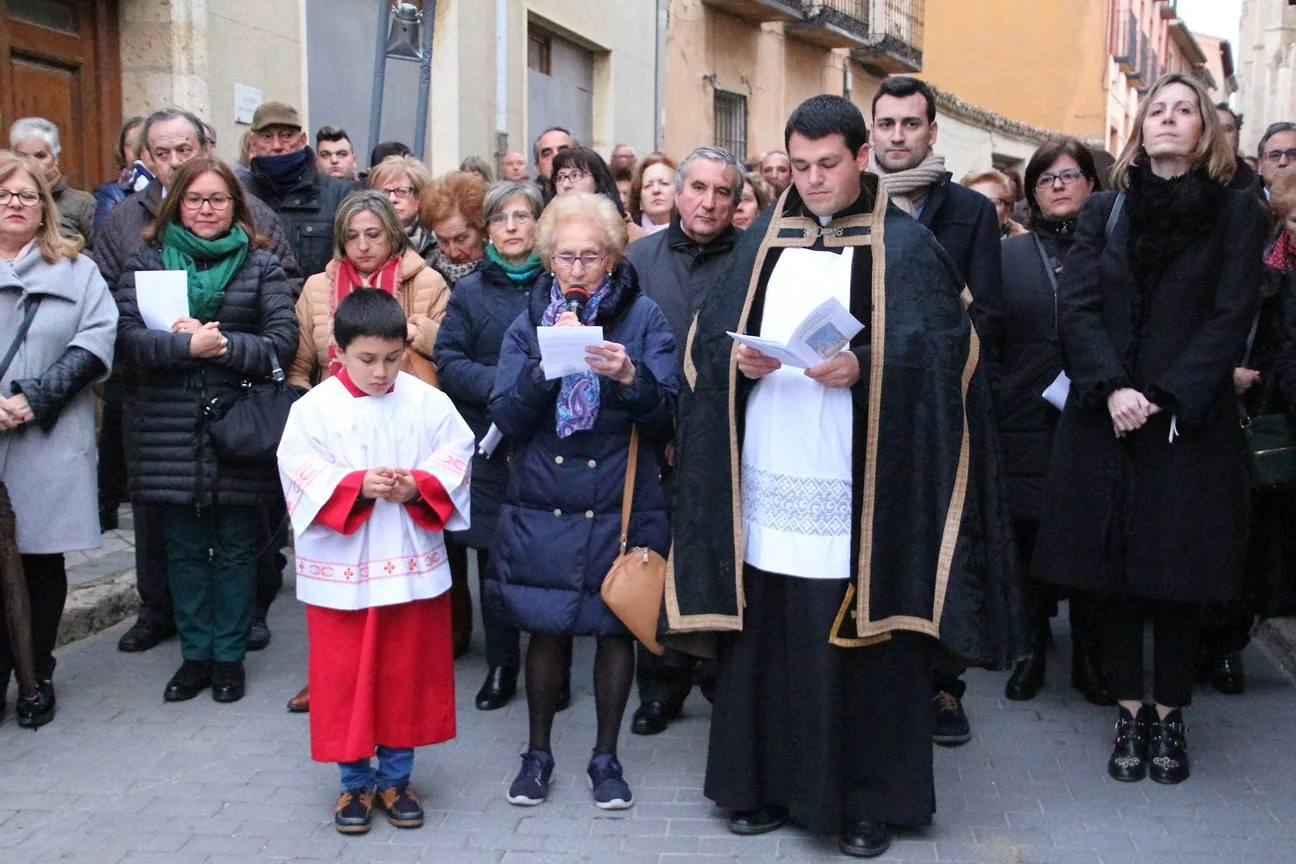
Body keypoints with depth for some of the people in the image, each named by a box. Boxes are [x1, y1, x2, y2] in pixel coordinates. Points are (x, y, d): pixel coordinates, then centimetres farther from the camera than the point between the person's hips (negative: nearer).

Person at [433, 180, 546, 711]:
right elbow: (448, 361, 2)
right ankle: (501, 666, 18)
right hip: (490, 444, 1)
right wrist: (499, 385, -15)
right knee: (494, 555, 5)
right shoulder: (470, 291, 10)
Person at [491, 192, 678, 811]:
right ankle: (538, 752, 26)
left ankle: (606, 756, 24)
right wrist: (545, 364, -20)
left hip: (621, 506, -1)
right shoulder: (530, 321, 5)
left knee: (615, 627, 7)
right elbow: (506, 418, -5)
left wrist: (629, 377, -25)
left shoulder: (643, 318, 0)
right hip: (542, 505, 1)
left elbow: (666, 418, -7)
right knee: (546, 628, 8)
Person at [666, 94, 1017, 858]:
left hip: (859, 485, -3)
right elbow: (710, 332, 12)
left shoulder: (904, 246, 2)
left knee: (860, 641, 2)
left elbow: (947, 350, -5)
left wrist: (865, 368, -20)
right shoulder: (761, 241, 14)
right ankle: (764, 785, 22)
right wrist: (736, 359, -9)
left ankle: (868, 800, 16)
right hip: (768, 479, 4)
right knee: (764, 637, 7)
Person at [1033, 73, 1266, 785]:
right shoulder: (1104, 211, 9)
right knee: (1111, 571, 5)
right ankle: (1130, 715, 16)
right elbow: (1075, 305, 0)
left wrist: (1165, 399, -14)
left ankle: (1168, 718, 17)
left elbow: (1230, 317, -5)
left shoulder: (1235, 212, 4)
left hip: (1189, 423, -2)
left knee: (1178, 573, 4)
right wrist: (1112, 389, -15)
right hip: (1105, 421, 2)